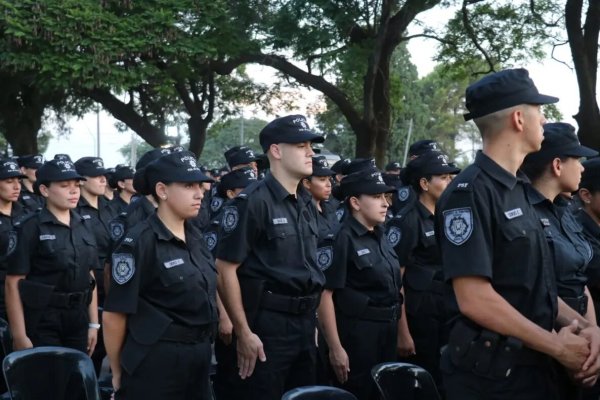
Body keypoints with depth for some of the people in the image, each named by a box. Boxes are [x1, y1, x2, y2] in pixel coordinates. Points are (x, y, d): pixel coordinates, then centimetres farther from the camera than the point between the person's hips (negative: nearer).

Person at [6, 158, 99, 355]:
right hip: (42, 325, -5)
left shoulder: (83, 227, 9)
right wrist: (20, 337, -15)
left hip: (78, 322, 5)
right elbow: (13, 284, -12)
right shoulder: (31, 229, -9)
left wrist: (93, 323, 10)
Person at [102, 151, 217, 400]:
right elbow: (113, 315, -13)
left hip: (198, 358, 7)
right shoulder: (140, 243, -14)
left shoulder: (195, 238, 8)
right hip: (155, 362, -7)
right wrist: (118, 373, -5)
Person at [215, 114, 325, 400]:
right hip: (267, 325, -7)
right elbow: (225, 270, -14)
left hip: (305, 322, 8)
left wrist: (311, 320, 15)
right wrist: (243, 333, -16)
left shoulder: (306, 204, 12)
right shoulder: (252, 202, -12)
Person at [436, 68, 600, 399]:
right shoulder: (469, 193, -17)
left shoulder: (516, 191, 12)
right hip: (490, 373, -9)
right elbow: (474, 299, -23)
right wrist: (557, 347, -15)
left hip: (531, 366, 9)